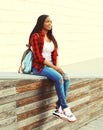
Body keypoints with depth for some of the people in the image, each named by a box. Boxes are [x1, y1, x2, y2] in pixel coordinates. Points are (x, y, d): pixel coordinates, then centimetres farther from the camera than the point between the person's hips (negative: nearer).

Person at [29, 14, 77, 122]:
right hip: (39, 67, -7)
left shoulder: (51, 37, 15)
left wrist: (56, 67, -2)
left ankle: (59, 109, -17)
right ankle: (65, 108, -24)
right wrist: (54, 67, -15)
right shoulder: (36, 36, -8)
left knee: (66, 78, -18)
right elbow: (38, 57, -14)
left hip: (50, 66, 7)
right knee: (59, 78, -30)